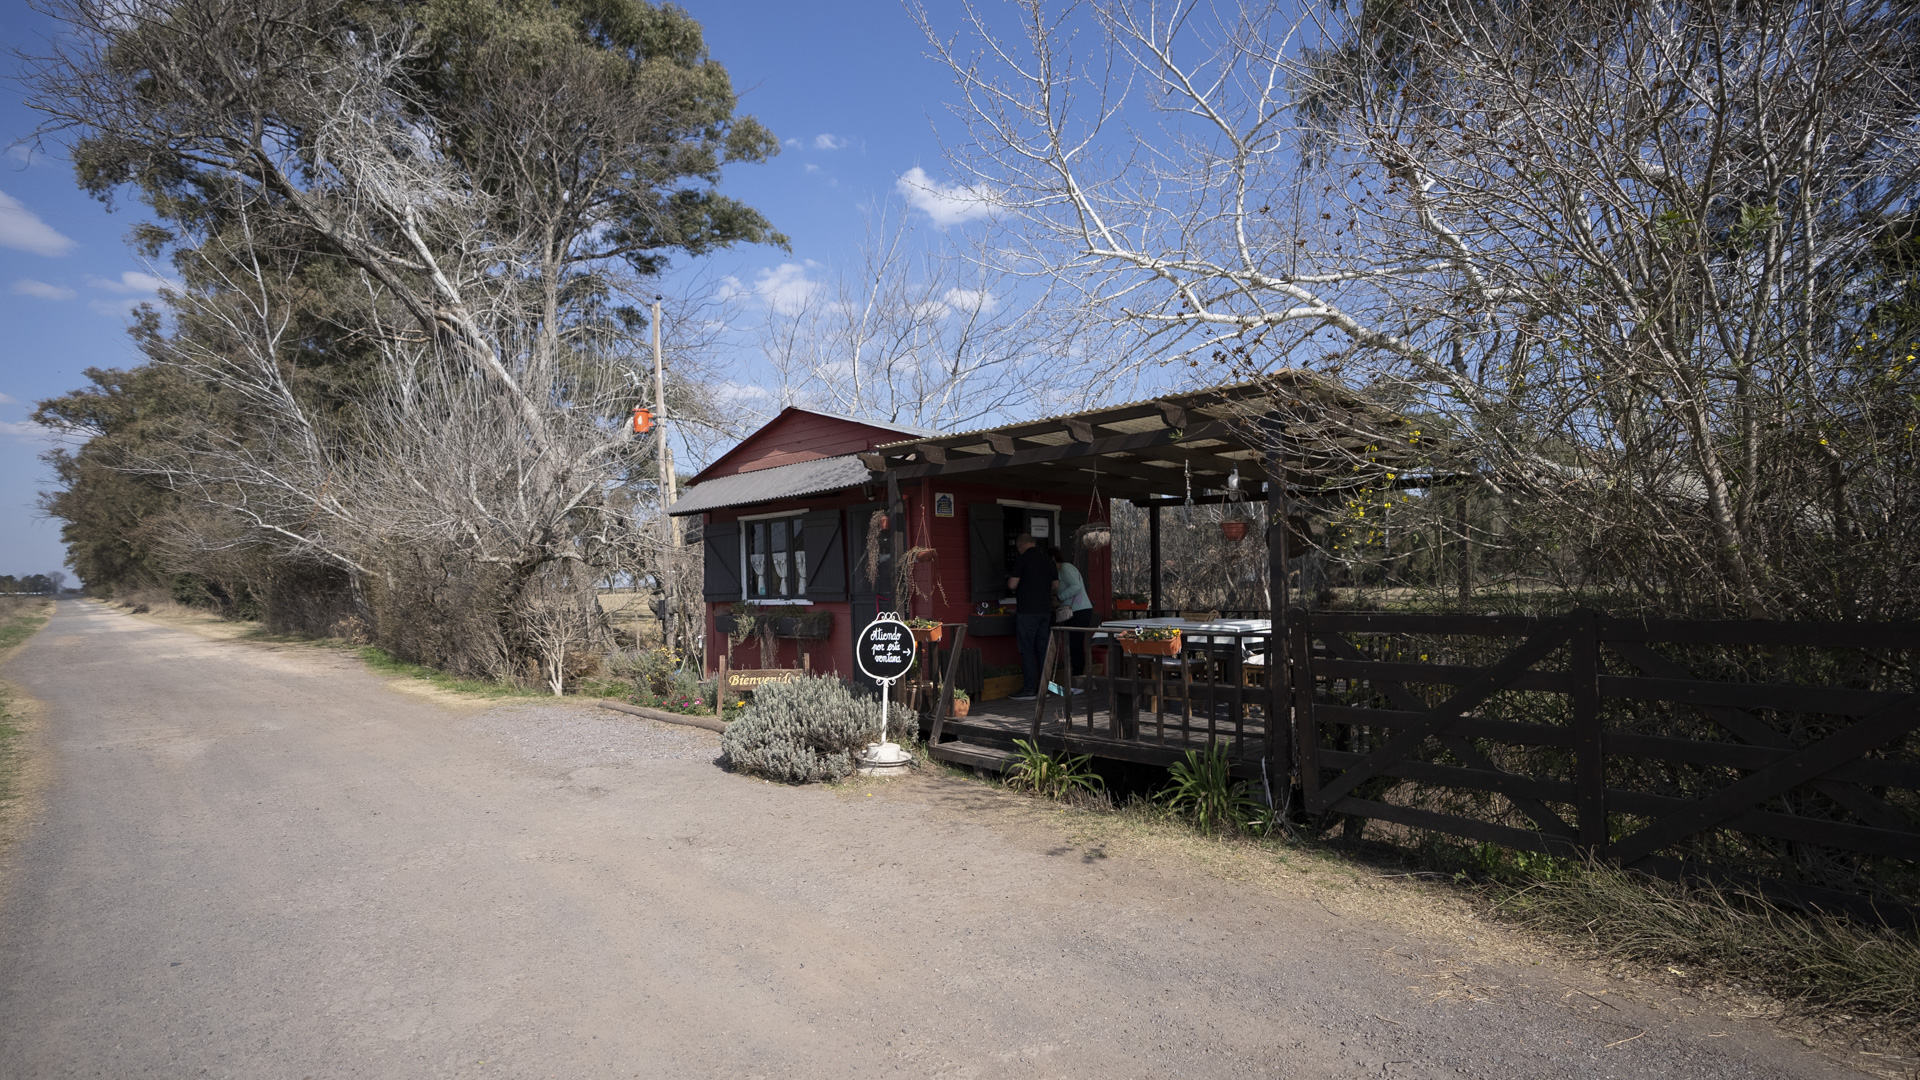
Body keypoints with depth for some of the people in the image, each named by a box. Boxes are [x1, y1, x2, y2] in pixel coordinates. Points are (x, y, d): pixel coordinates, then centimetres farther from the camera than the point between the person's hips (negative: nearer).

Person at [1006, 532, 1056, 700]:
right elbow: (1055, 586, 17)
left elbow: (1012, 584, -10)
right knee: (1042, 648, 10)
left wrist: (1010, 580, 12)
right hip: (1045, 609, 7)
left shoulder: (1023, 559, -8)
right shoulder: (1047, 560, 12)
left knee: (1027, 650, -2)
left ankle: (1029, 690, -2)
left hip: (1027, 610, -7)